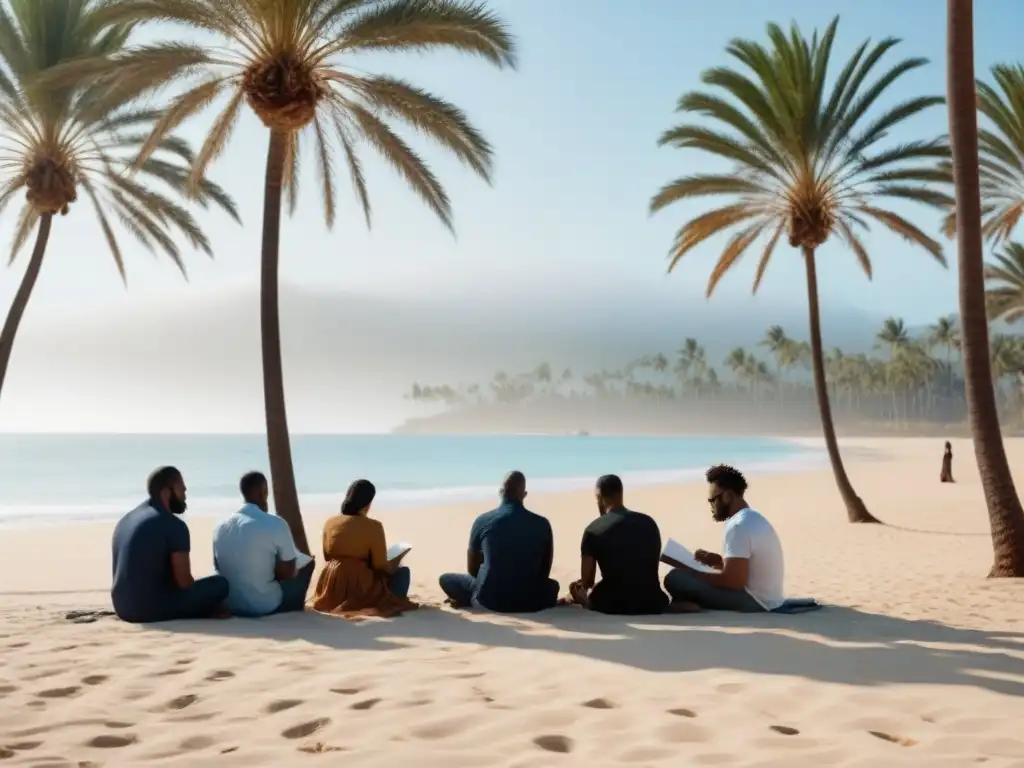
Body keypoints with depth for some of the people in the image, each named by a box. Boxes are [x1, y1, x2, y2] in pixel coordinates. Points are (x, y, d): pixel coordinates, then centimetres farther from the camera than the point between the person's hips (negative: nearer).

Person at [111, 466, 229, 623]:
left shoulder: (124, 521, 12)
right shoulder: (174, 525, -12)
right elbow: (184, 582, -14)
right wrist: (199, 601, 9)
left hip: (124, 609, 8)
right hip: (154, 608, -8)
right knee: (220, 584, 2)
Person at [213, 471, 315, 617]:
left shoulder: (220, 526, 0)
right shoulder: (276, 524, -16)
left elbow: (219, 568, 11)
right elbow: (288, 573, -13)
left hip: (230, 606, 6)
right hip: (266, 607, -6)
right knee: (307, 563, 15)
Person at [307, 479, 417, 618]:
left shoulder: (329, 523, 3)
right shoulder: (373, 526, -13)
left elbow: (327, 558, 13)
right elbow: (380, 566, -11)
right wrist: (393, 565, 12)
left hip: (331, 587, 7)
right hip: (360, 587, -7)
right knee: (402, 572, 14)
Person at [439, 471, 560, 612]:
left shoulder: (483, 521, -1)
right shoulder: (542, 524, -1)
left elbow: (472, 569, 11)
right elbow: (545, 572, 10)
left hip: (490, 600, 0)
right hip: (530, 602, 0)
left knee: (446, 579, 23)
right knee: (553, 585, 34)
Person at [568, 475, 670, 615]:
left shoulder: (594, 529, -4)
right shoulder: (649, 522, 7)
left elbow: (586, 581, 0)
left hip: (613, 604, -3)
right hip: (650, 603, 3)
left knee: (575, 588, 28)